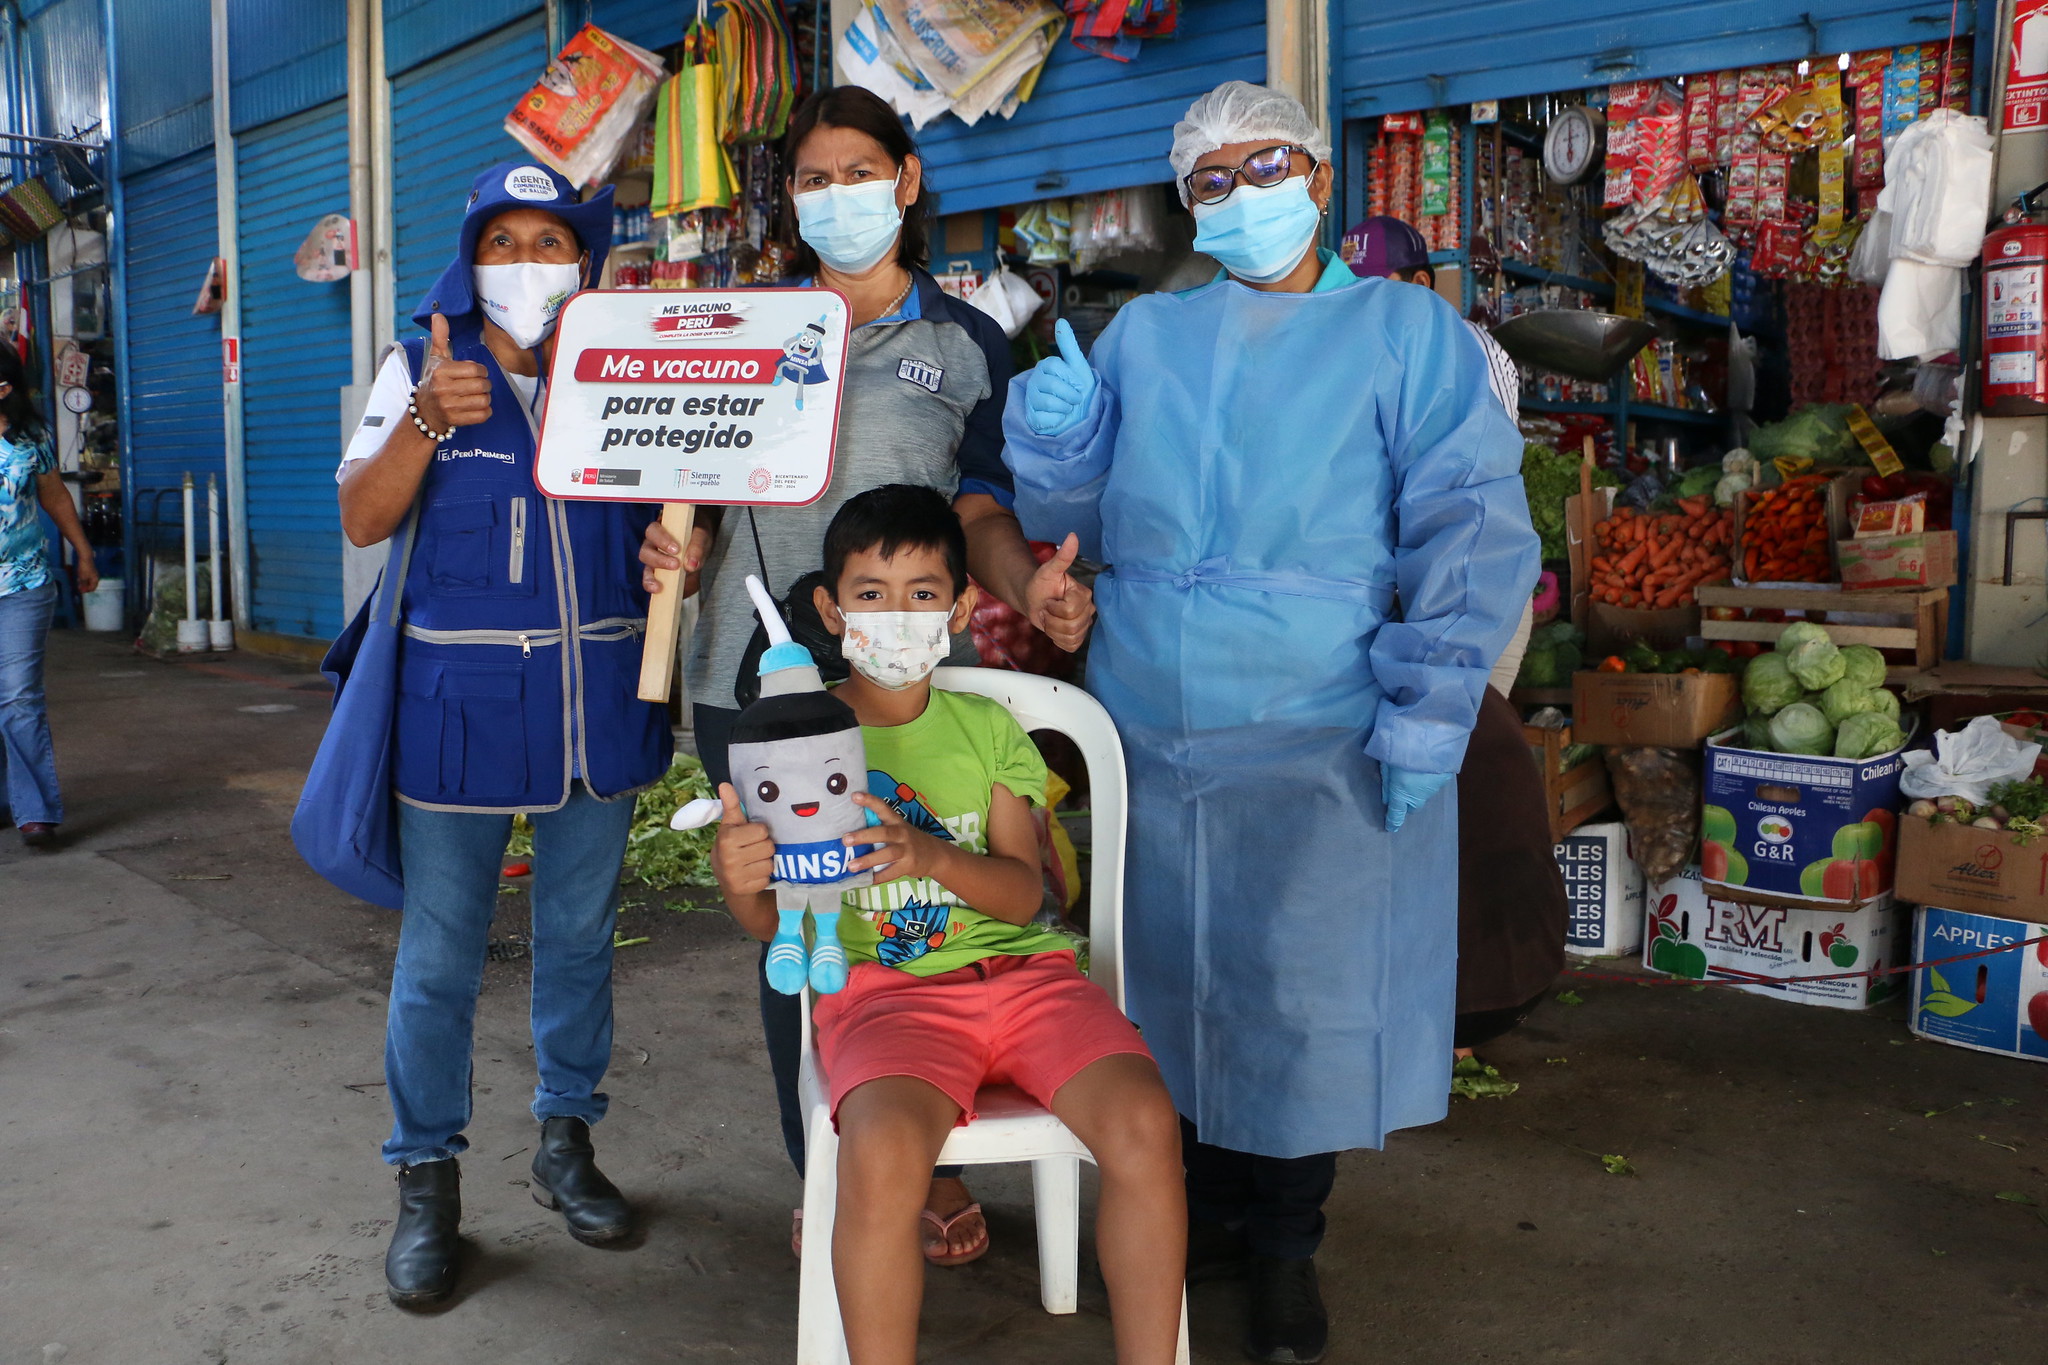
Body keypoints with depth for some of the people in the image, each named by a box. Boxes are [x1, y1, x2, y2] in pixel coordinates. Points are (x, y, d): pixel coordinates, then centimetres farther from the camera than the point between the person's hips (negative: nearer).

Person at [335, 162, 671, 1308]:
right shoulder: (422, 369, 3)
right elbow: (364, 519, -5)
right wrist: (427, 419, -21)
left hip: (599, 691, 2)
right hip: (463, 695, -2)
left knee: (582, 934, 13)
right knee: (439, 954, 2)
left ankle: (568, 1139, 30)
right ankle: (428, 1180, 18)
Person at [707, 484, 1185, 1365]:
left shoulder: (986, 726, 14)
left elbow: (1023, 892, 3)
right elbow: (773, 922, 8)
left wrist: (929, 854, -17)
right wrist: (738, 883, -16)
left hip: (1020, 969, 2)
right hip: (882, 987, -2)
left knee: (1144, 1124, -24)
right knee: (881, 1151, -34)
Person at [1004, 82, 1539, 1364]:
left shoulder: (1404, 330, 1)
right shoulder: (1144, 336, 11)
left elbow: (1473, 534, -7)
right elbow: (1077, 517, 15)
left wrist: (1425, 719, -16)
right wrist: (1055, 435, -7)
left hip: (1323, 742, -3)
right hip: (1154, 732, 3)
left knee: (1303, 992, 4)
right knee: (1179, 980, 13)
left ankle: (1287, 1246, 26)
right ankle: (1212, 1208, 34)